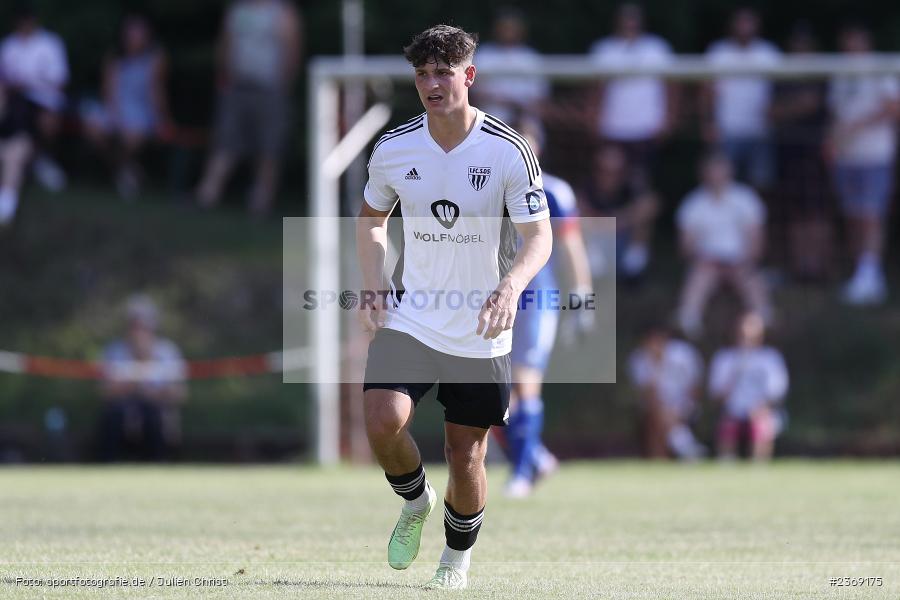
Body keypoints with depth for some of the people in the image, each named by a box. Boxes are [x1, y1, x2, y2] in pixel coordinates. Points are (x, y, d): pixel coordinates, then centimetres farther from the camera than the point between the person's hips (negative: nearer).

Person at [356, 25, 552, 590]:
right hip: (409, 320, 2)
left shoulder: (510, 151, -12)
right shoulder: (393, 149, -3)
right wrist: (373, 289, 1)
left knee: (466, 459, 4)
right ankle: (416, 502, 11)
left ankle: (459, 556, 32)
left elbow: (540, 237, -10)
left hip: (481, 331, -1)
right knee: (383, 423, -21)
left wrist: (512, 284, -31)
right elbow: (372, 217, 15)